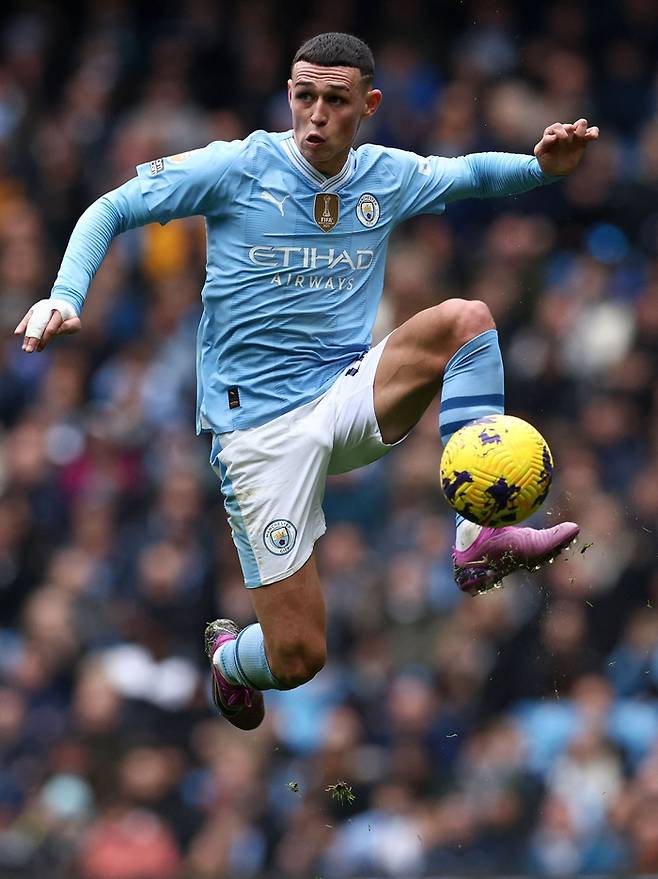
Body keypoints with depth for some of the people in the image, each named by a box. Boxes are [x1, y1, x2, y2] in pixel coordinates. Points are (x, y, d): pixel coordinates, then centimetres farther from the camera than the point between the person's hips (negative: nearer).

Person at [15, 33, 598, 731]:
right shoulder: (237, 169, -6)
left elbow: (472, 174, 24)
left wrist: (542, 167, 3)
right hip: (259, 429, -4)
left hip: (348, 399, 4)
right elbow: (111, 211, 0)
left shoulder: (387, 177, 6)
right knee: (296, 660, -9)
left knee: (463, 318, -24)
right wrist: (64, 297, -16)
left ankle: (480, 540, -24)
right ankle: (228, 656, 31)